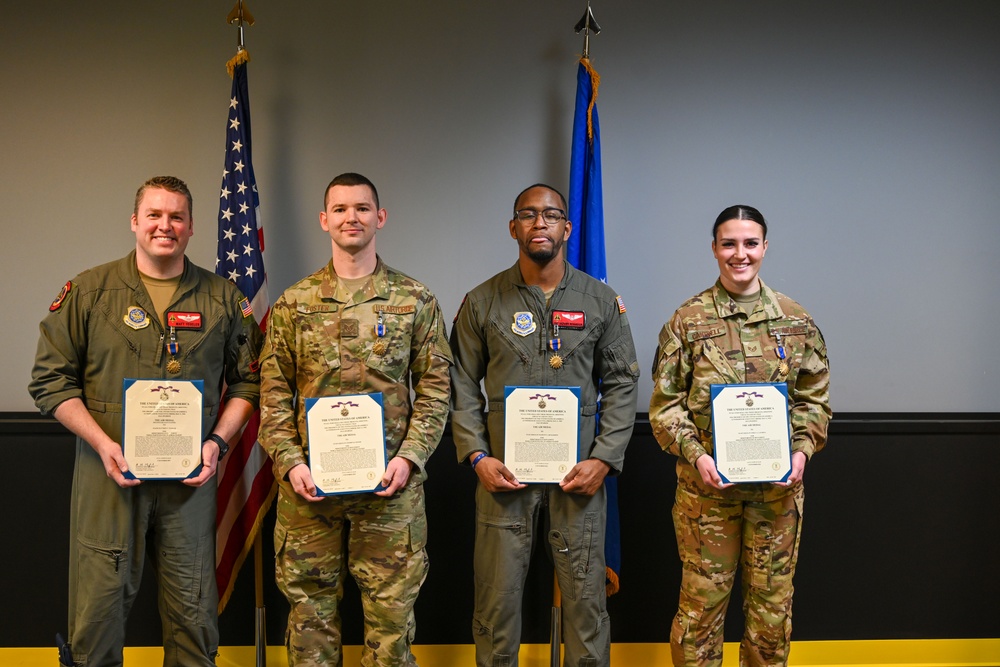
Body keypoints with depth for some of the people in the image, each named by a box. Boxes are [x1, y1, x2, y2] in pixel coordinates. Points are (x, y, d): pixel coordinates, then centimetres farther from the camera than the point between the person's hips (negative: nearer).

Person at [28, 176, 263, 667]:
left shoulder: (224, 298, 7)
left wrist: (218, 441, -4)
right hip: (109, 475, -1)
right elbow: (51, 379, 2)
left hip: (190, 478, 1)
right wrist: (103, 443, -9)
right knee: (98, 606, 3)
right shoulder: (88, 291, 3)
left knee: (194, 613, 8)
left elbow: (247, 381, 11)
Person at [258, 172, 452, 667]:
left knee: (391, 608, 6)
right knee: (311, 607, 10)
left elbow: (434, 389, 2)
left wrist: (410, 456, -10)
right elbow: (274, 393, 5)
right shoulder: (294, 303, 6)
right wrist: (290, 462, -7)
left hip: (390, 483, -1)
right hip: (309, 484, 1)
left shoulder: (415, 301, 4)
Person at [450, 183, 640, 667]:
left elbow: (622, 384, 5)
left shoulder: (601, 301, 5)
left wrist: (604, 459, -6)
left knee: (584, 592, 6)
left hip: (579, 473, 0)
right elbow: (462, 386, 5)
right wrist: (477, 456, -7)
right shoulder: (482, 302, 4)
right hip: (503, 473, 0)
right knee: (497, 594, 5)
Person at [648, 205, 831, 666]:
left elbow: (814, 399, 9)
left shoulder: (795, 321, 5)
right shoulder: (687, 321, -1)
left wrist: (802, 451, -6)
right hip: (707, 485, -2)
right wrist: (695, 455, -14)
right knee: (702, 599, 5)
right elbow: (665, 403, -1)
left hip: (778, 485, 2)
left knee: (772, 602, 11)